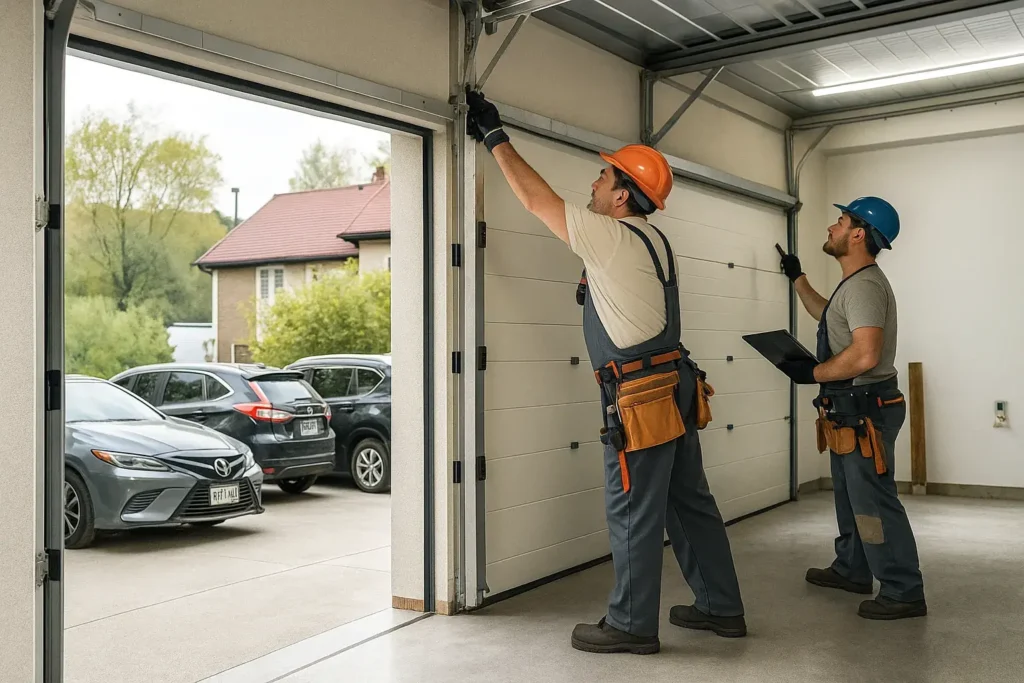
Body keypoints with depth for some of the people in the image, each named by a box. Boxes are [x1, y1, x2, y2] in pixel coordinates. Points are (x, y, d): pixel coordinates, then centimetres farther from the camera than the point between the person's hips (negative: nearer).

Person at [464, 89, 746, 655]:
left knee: (634, 513, 1)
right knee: (690, 503, 16)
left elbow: (533, 197, -8)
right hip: (676, 387, 9)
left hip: (641, 396, -9)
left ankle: (631, 624, 13)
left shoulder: (611, 238, -14)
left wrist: (494, 136, 0)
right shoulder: (654, 240, 12)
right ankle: (720, 607, 26)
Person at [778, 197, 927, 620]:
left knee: (873, 501, -6)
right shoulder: (855, 284, 14)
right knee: (850, 495, 20)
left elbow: (865, 356, -30)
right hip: (851, 411, 11)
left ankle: (903, 592, 2)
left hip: (866, 410, -11)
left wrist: (811, 373, -19)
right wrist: (797, 279, 35)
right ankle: (852, 570, 34)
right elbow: (826, 317, 34)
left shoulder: (864, 285, -20)